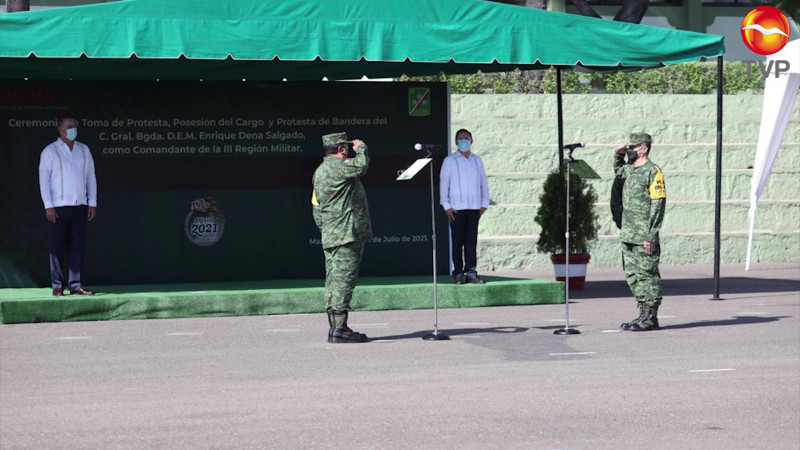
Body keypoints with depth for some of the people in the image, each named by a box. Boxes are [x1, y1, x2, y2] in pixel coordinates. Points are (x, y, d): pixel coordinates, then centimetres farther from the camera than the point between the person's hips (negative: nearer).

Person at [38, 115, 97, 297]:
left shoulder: (84, 150, 11)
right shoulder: (50, 151, 0)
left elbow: (91, 177, 12)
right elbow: (44, 179, -4)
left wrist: (92, 203, 6)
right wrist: (48, 206, -11)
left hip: (80, 206, 3)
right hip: (58, 207, -3)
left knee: (77, 246, 3)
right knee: (57, 247, 0)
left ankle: (75, 284, 8)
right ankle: (57, 285, 6)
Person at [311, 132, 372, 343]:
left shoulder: (319, 171, 20)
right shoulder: (336, 166, -12)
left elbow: (316, 207, 22)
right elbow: (361, 166, -26)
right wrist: (361, 148, -6)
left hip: (331, 236, 10)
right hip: (347, 234, -10)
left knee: (334, 281, 10)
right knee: (344, 280, -10)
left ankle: (334, 327, 12)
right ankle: (339, 328, -12)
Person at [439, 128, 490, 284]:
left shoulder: (477, 160, 13)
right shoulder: (450, 161, 2)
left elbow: (483, 182, 14)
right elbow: (443, 183, 0)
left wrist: (484, 203, 8)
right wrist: (446, 206, -6)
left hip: (474, 207, 3)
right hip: (456, 207, -3)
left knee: (472, 240, -2)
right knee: (457, 241, 1)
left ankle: (471, 271, -3)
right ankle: (458, 273, 6)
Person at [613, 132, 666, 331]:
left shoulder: (653, 171, -11)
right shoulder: (630, 169, 14)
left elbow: (658, 205, -15)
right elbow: (618, 170, 41)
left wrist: (651, 236, -19)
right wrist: (618, 155, 19)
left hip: (644, 238, -9)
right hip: (628, 236, 9)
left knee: (647, 275, -4)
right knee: (632, 276, 10)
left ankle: (650, 318, 1)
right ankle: (644, 314, 17)